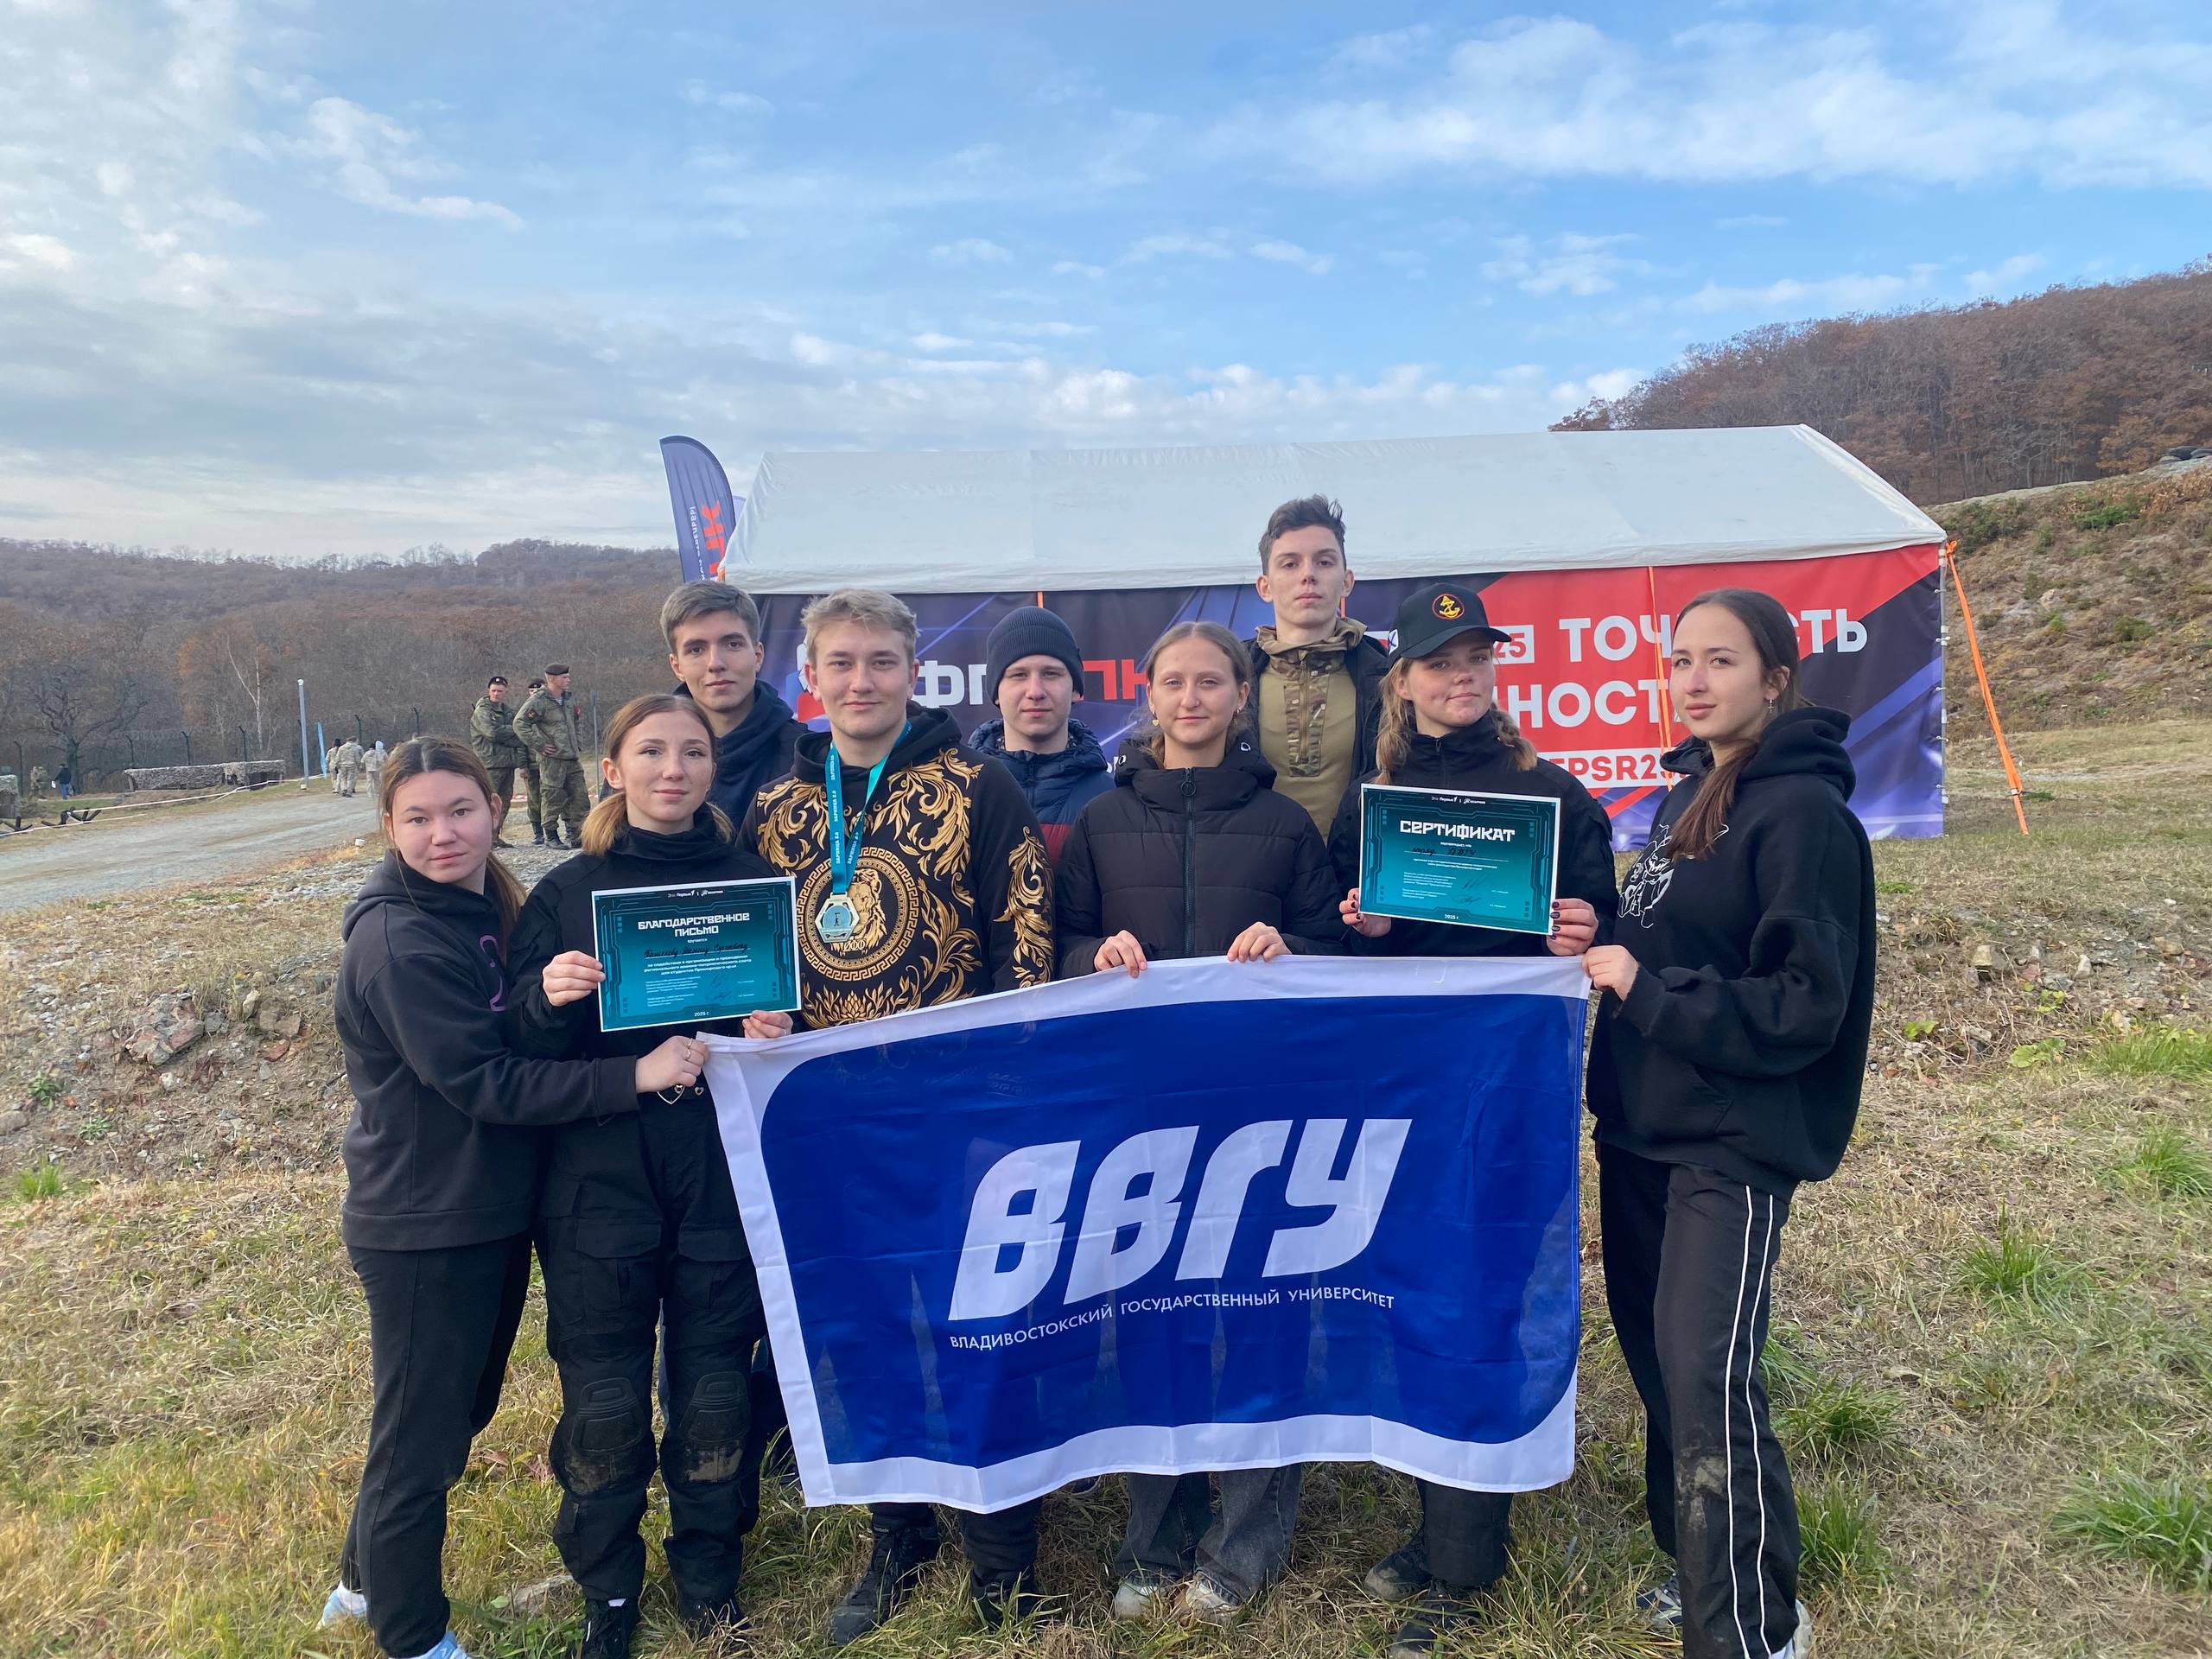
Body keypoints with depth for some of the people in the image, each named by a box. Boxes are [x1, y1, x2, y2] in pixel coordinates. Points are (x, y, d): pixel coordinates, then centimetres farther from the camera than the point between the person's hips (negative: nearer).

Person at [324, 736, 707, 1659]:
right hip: (423, 1228, -9)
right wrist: (633, 1076, -29)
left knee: (462, 1408, 23)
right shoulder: (397, 940, -22)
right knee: (421, 1432, 9)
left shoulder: (486, 909, 5)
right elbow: (481, 1083, -27)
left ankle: (366, 1582, 45)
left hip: (492, 1213, 9)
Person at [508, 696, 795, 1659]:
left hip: (724, 1172, 1)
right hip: (599, 1174, 0)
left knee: (713, 1392, 9)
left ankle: (709, 1571, 33)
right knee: (604, 1402, 6)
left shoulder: (753, 880, 5)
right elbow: (523, 1045, 1)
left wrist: (776, 1031, -12)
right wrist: (548, 994, -19)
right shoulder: (566, 890, 3)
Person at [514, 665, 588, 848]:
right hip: (552, 759, -7)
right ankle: (551, 836, 8)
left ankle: (575, 836, 12)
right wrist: (540, 745, -14)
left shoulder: (567, 699, 15)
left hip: (572, 758, 7)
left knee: (579, 799, 5)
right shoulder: (538, 701, -9)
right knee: (554, 798, -2)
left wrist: (579, 744, 18)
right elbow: (520, 723, -14)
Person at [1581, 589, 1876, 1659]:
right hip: (1642, 1128, 9)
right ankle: (1697, 1565, 35)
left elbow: (1804, 1007, -18)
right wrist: (1603, 943, 1)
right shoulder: (1684, 798, 12)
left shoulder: (1803, 814, -14)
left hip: (1735, 1144, -8)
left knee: (1709, 1383, -8)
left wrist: (1642, 989, -19)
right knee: (1658, 1361, 16)